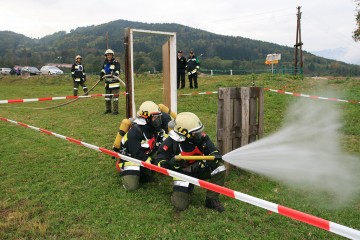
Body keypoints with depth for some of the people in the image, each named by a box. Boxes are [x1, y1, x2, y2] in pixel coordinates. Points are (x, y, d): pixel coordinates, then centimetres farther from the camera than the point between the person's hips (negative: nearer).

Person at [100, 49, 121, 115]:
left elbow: (118, 71, -17)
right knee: (107, 97, 14)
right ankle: (108, 109, 28)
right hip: (107, 83, 7)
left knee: (115, 97, -7)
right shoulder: (105, 63, 12)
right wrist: (101, 75, 9)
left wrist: (114, 74, -37)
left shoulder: (116, 63, -8)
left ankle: (115, 111, -1)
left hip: (114, 83, -7)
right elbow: (103, 70, 25)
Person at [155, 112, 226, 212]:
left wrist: (214, 158, -33)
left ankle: (211, 200, -5)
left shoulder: (201, 137, -15)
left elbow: (214, 152, -9)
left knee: (220, 168, -21)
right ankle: (185, 190, 22)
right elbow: (159, 163, -17)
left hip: (199, 169, 3)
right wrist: (171, 163, -37)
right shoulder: (170, 143, -21)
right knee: (180, 205, -15)